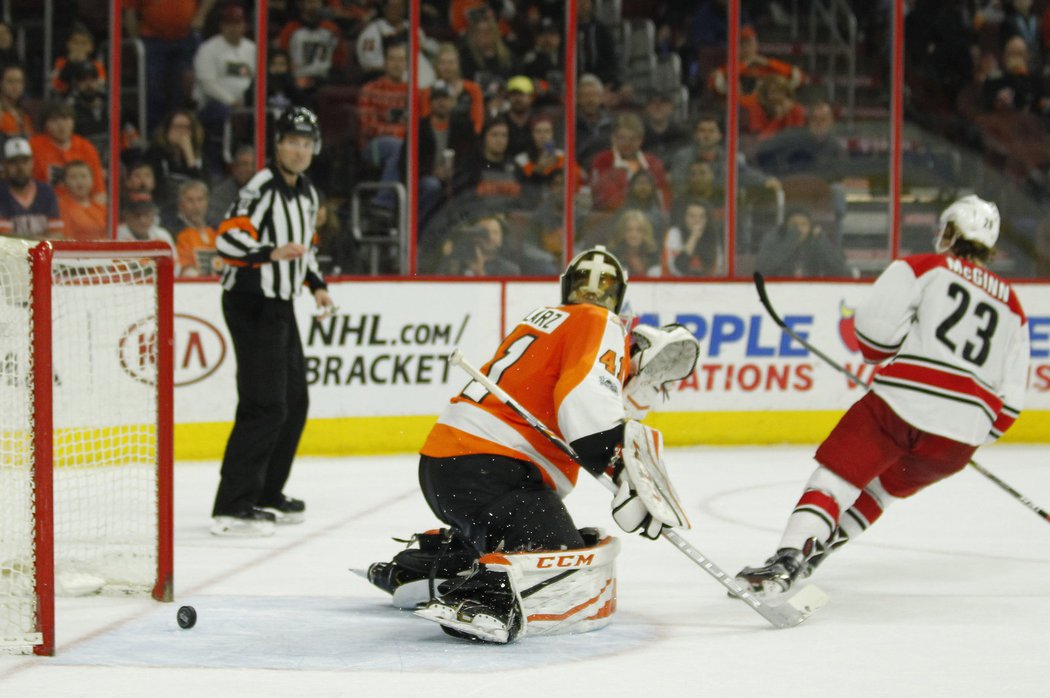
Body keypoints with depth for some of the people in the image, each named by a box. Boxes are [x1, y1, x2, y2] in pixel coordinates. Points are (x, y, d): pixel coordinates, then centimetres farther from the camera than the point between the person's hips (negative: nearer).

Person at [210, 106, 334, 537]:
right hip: (250, 305, -10)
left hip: (280, 307, 10)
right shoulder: (262, 188, -15)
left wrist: (316, 284, 16)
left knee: (294, 403, 14)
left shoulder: (307, 194, 14)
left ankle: (267, 495, 25)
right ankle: (231, 508, -15)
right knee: (265, 406, -15)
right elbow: (227, 241, -25)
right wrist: (271, 252, -38)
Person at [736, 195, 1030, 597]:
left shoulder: (924, 268, 8)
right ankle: (814, 551, 30)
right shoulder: (1012, 307, 24)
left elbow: (877, 323, -8)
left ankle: (787, 560, -20)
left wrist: (882, 358, 13)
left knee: (837, 475, -1)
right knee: (890, 485, 28)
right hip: (962, 437, 5)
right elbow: (1009, 401, 18)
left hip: (904, 404, -5)